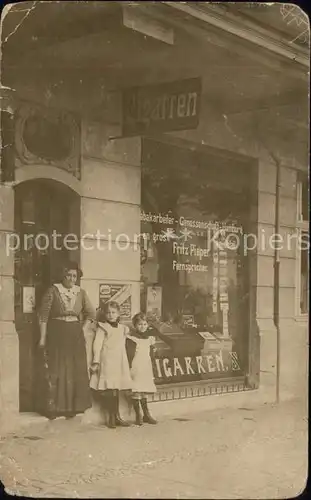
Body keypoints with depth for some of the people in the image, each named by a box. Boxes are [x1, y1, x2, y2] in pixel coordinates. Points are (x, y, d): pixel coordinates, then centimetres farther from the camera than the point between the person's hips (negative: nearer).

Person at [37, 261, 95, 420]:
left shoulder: (81, 292, 6)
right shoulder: (53, 290, -5)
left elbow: (91, 313, 17)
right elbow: (43, 315, -7)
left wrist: (81, 329, 7)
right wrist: (42, 338, -11)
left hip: (76, 336, 4)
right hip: (56, 335, -4)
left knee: (76, 370, 5)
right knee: (56, 370, -3)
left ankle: (72, 407, 14)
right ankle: (53, 407, 4)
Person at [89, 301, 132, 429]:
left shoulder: (123, 328, 15)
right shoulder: (102, 328, -1)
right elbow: (97, 345, -6)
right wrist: (96, 362, -12)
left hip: (120, 363, 5)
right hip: (107, 362, -5)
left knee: (116, 389, 8)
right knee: (110, 391, -7)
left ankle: (116, 417, 15)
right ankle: (113, 417, 0)